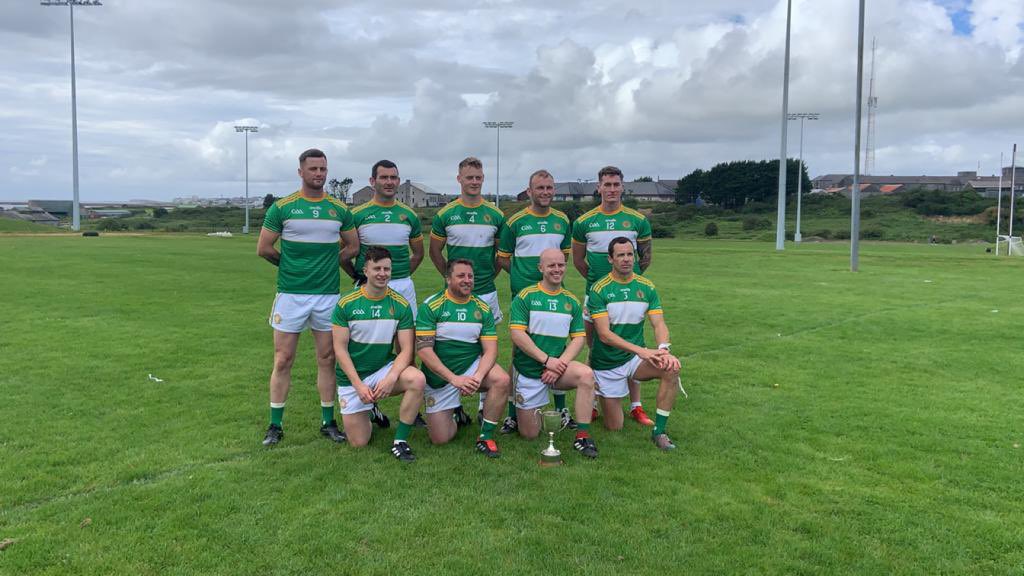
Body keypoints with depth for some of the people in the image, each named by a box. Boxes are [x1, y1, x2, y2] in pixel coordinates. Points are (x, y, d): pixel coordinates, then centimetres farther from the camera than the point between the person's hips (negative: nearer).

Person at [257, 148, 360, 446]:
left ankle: (328, 422, 18)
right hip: (290, 293, -2)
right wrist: (291, 265, 8)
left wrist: (328, 264, 5)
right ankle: (275, 425, 13)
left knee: (327, 359, 8)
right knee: (283, 360, 2)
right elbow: (263, 248, 2)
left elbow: (352, 246, 15)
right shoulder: (282, 207, 0)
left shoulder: (339, 209, 7)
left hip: (328, 294, 2)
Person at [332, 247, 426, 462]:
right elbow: (340, 348, -9)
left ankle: (400, 441, -15)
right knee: (358, 442, -3)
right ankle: (369, 411, 31)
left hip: (385, 368, 1)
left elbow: (406, 349, -9)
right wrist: (358, 385, -18)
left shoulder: (401, 305, -7)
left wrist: (391, 378, -26)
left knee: (417, 379, -31)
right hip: (351, 376, -1)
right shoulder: (346, 304, -10)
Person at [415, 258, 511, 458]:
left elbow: (490, 350, -5)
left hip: (472, 366, 2)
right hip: (439, 378, -2)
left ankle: (485, 437, -11)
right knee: (440, 439, -4)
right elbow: (423, 350, -17)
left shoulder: (482, 308, 0)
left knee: (502, 380, -29)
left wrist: (477, 377, -25)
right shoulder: (431, 306, -10)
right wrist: (454, 379, -25)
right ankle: (454, 414, 31)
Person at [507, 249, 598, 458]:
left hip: (557, 366, 2)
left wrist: (560, 364, -14)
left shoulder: (571, 301, 6)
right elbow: (517, 334, -14)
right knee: (529, 434, 2)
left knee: (586, 374, -31)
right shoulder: (525, 296, -6)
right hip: (527, 370, -2)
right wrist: (547, 359, -19)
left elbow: (578, 338, 2)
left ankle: (583, 436, -20)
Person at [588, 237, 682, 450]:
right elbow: (604, 334, -20)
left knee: (671, 368, -28)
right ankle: (595, 398, 36)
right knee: (614, 427, 2)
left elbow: (659, 324, -7)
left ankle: (659, 431, -15)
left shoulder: (647, 287, 0)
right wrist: (640, 350, -31)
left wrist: (663, 349, -29)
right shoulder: (599, 289, -13)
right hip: (607, 364, -3)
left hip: (636, 359, 3)